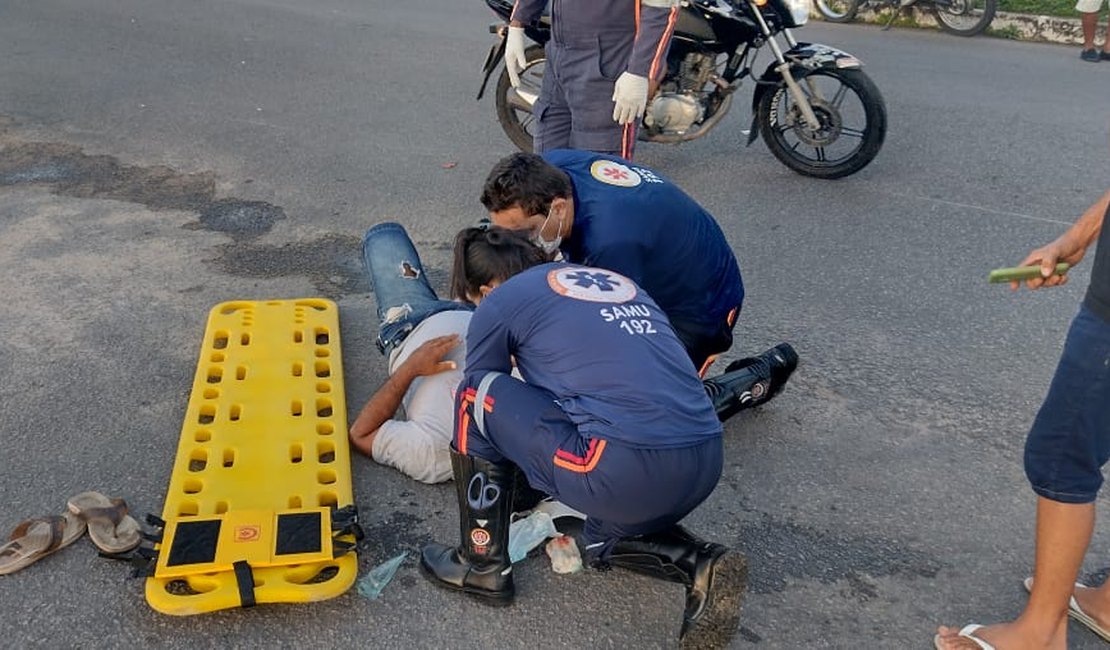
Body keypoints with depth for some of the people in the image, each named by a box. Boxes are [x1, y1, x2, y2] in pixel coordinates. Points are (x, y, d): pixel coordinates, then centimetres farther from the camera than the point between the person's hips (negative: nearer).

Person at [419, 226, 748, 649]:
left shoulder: (500, 302, 8)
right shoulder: (619, 282, 25)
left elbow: (480, 398, 21)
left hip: (632, 468, -8)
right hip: (706, 466, 8)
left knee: (477, 398, 11)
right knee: (605, 540, 36)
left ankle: (483, 567, 18)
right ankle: (702, 567, 10)